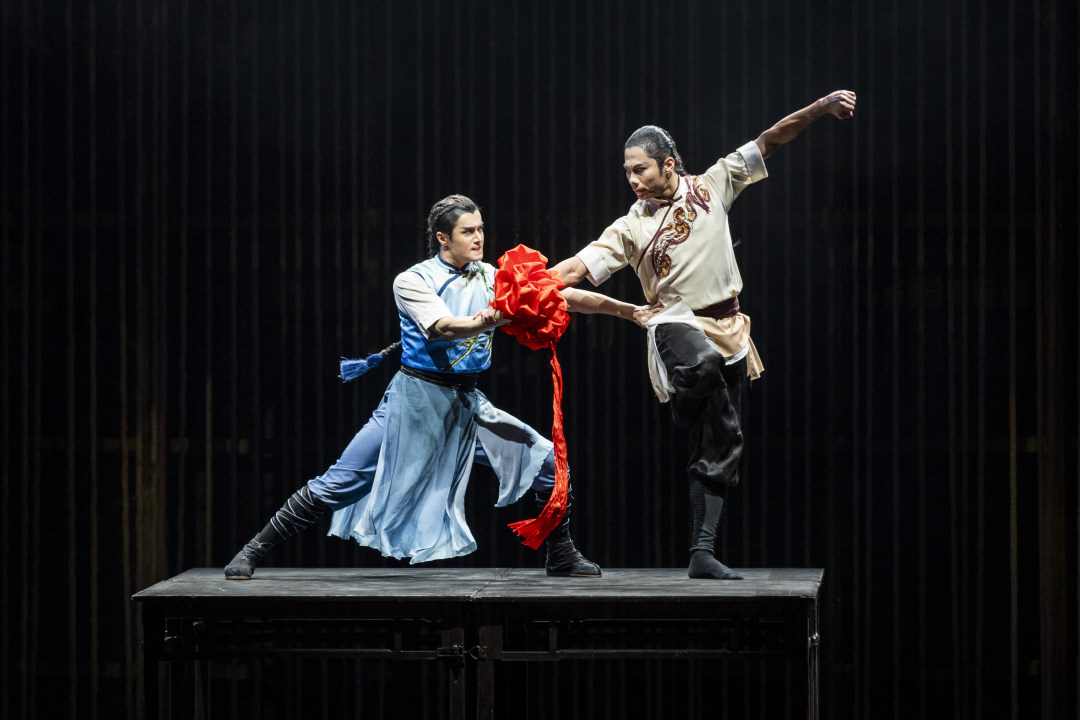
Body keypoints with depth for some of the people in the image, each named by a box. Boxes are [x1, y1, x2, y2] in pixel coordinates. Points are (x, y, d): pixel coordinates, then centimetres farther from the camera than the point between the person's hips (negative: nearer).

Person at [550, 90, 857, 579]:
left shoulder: (710, 186, 6)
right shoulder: (631, 227, 2)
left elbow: (768, 142, 8)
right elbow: (579, 267, -5)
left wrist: (821, 108, 1)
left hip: (725, 328, 3)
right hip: (677, 323, -3)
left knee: (720, 450, 1)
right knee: (703, 361, -43)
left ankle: (702, 552, 4)